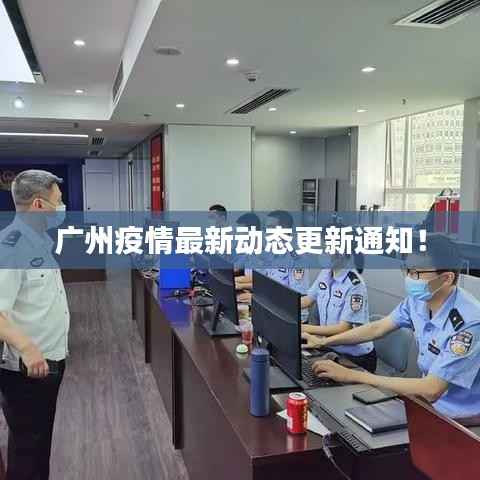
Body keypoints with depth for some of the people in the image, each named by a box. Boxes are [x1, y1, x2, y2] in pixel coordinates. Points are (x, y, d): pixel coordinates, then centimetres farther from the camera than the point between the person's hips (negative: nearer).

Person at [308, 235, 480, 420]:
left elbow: (430, 391, -32)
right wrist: (323, 342, 0)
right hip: (429, 400, 6)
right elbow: (378, 328, 6)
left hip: (460, 419, -6)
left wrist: (354, 376, -31)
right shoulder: (419, 299, -9)